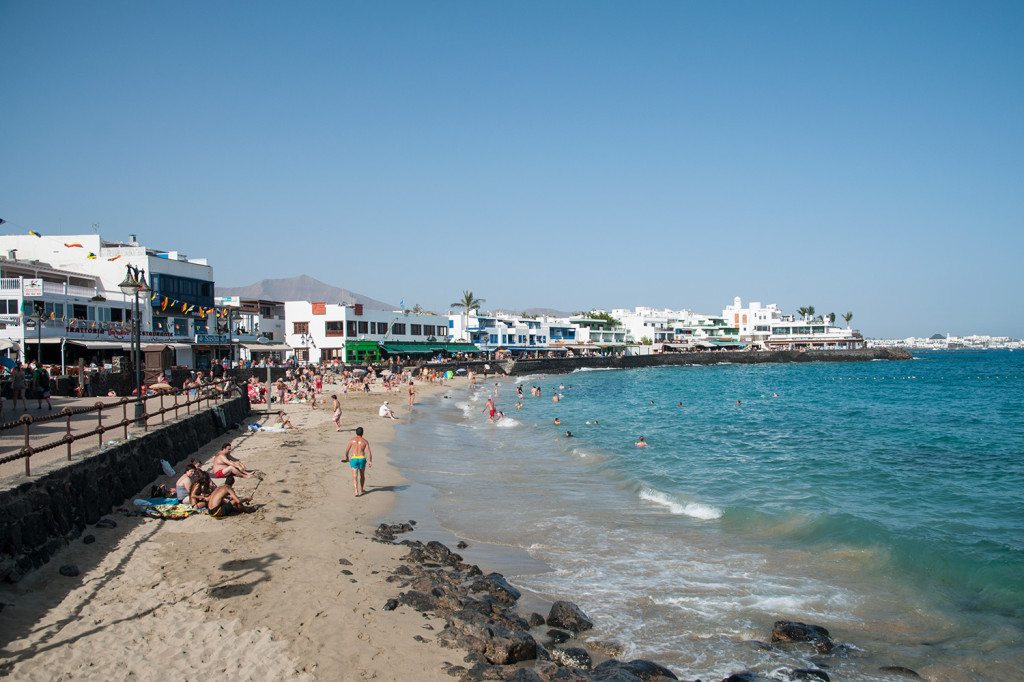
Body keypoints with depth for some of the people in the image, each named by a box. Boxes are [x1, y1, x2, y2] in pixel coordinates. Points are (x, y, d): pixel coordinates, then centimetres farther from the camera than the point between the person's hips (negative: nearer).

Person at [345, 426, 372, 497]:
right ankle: (362, 489, 37)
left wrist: (346, 457, 25)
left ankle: (356, 491, -18)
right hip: (362, 459, 1)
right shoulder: (365, 441, 4)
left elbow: (347, 450, 8)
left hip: (353, 459, -1)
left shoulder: (352, 439, 5)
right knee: (362, 475, 22)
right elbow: (369, 452, -6)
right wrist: (370, 461, -6)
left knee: (355, 476, -3)